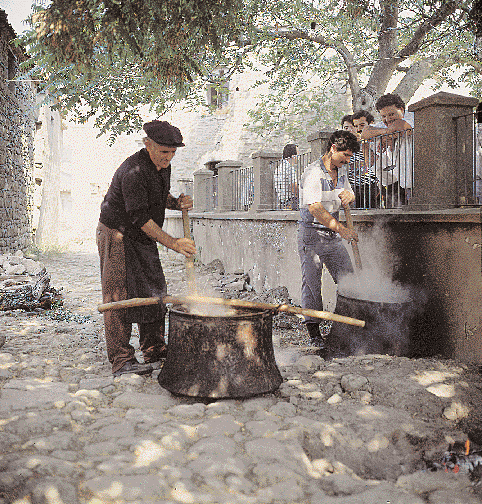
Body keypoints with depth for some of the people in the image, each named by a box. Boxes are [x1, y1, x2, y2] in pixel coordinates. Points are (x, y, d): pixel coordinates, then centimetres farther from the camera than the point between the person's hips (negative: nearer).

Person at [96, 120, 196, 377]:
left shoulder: (163, 166, 2)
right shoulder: (133, 171, -26)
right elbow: (140, 218, -30)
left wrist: (177, 203, -6)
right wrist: (173, 243, -33)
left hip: (143, 239, 9)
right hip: (118, 235, -9)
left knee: (153, 291, 10)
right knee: (120, 296, -10)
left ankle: (154, 349, 21)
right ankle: (121, 361, -7)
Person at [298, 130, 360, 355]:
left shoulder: (341, 171, 10)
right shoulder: (313, 173, -16)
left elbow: (348, 197, 23)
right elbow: (315, 209, -26)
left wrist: (348, 195, -3)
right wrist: (342, 229, -31)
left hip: (333, 235, 8)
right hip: (312, 234, -7)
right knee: (312, 284, -2)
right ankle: (314, 335, 8)